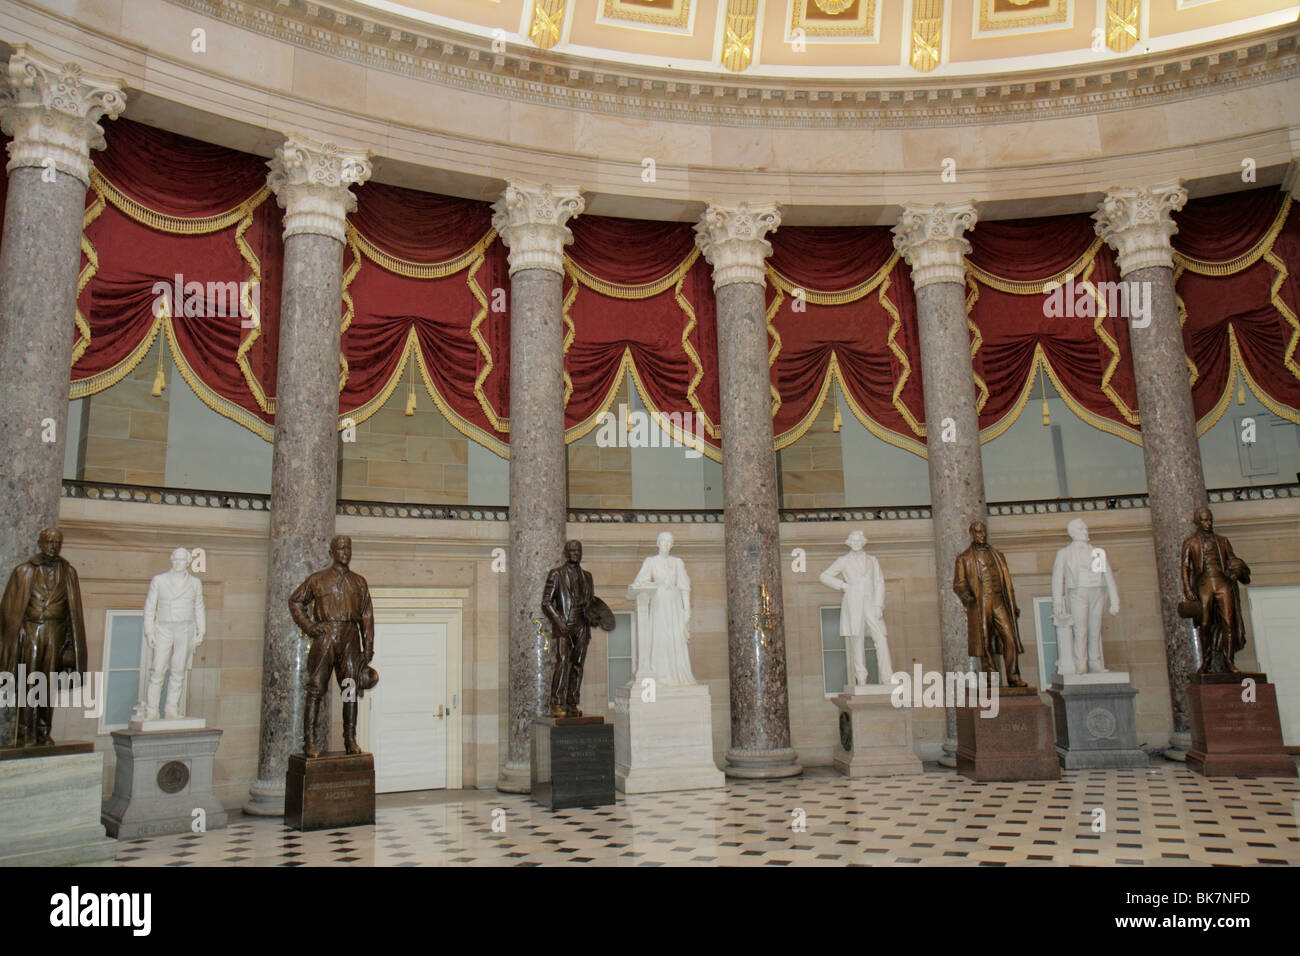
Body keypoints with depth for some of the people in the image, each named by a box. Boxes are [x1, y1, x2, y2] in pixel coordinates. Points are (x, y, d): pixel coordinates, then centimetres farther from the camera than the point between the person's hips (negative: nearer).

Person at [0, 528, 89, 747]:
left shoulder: (68, 572, 9)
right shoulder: (24, 571, 4)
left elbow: (74, 611, 11)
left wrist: (70, 640, 7)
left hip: (55, 633, 2)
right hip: (30, 632, -2)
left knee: (48, 684, 5)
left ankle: (44, 734, 12)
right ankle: (25, 735, 0)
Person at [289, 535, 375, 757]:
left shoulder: (359, 582, 15)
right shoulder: (317, 579, 7)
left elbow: (367, 617, 14)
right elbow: (295, 601, 14)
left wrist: (368, 649, 9)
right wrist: (308, 625, 0)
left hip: (350, 639, 3)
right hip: (325, 637, -3)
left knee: (351, 689, 1)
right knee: (316, 690, -5)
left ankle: (350, 739, 7)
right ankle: (310, 741, -2)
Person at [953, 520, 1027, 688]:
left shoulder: (997, 555, 22)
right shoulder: (964, 558, 11)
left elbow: (1007, 581, 24)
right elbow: (958, 583, 5)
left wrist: (1013, 605, 19)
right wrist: (965, 595, -16)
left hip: (999, 603, 3)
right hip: (979, 606, -3)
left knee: (1010, 638, -8)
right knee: (984, 643, -4)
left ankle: (1013, 677, -4)